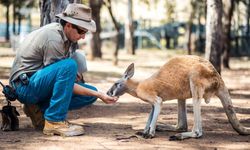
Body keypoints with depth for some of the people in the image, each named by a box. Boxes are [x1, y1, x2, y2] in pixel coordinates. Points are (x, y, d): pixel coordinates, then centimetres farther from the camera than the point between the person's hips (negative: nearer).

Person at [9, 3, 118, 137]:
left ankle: (39, 109, 1)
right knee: (69, 66, -32)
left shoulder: (63, 34, 7)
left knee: (91, 94, -2)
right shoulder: (53, 39, -22)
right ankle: (54, 121, -27)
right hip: (25, 85, -9)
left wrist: (73, 74, 1)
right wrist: (99, 95, -22)